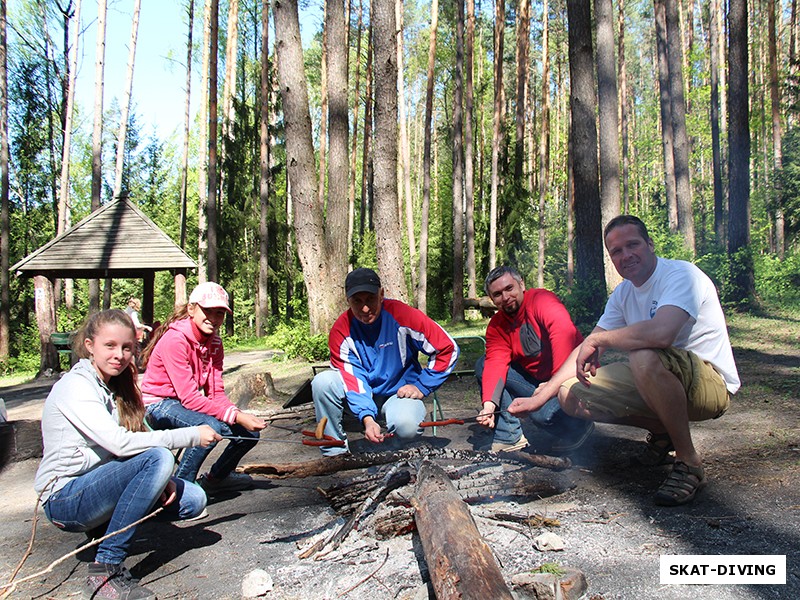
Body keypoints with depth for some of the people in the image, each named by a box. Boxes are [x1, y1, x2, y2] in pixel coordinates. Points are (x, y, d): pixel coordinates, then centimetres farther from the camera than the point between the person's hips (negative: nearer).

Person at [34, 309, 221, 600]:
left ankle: (109, 523, 12)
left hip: (98, 486, 8)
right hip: (65, 499, -7)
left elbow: (138, 438, 5)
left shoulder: (116, 386, 10)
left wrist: (161, 478, -15)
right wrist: (192, 435, -24)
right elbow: (120, 443, -28)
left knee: (192, 500, -8)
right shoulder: (75, 386, -16)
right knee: (159, 458, -29)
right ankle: (105, 569, -23)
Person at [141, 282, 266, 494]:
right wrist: (236, 417, -32)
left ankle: (216, 477, 25)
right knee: (211, 426, -34)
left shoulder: (214, 342, 1)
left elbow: (217, 393, -4)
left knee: (249, 432, 0)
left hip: (191, 403, 8)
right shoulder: (175, 339, -23)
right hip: (160, 406, -8)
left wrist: (239, 414, -25)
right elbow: (189, 397, -28)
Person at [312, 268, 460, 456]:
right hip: (363, 393, 3)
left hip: (399, 392, -3)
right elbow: (352, 377, -17)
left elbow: (448, 349, -13)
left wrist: (421, 386, -12)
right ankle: (335, 452, -11)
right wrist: (367, 417, -32)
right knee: (323, 382, -25)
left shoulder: (403, 315, -19)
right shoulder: (341, 331, -13)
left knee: (406, 426, -36)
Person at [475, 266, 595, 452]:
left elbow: (565, 332, -34)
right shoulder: (496, 326, 2)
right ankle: (509, 437, -3)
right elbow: (495, 364, -11)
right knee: (483, 366, -5)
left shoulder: (541, 300, -17)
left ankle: (579, 425, 5)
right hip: (538, 379, 7)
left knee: (543, 412, -33)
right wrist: (489, 403, -29)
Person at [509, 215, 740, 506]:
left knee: (645, 356, -39)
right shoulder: (624, 292, 7)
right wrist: (541, 396, -3)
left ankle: (689, 463, -19)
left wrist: (598, 339, -24)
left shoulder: (682, 274, -18)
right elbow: (588, 350, 6)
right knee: (571, 394, -5)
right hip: (657, 379, 8)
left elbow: (661, 334, -39)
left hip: (711, 383, -8)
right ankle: (662, 432, 13)